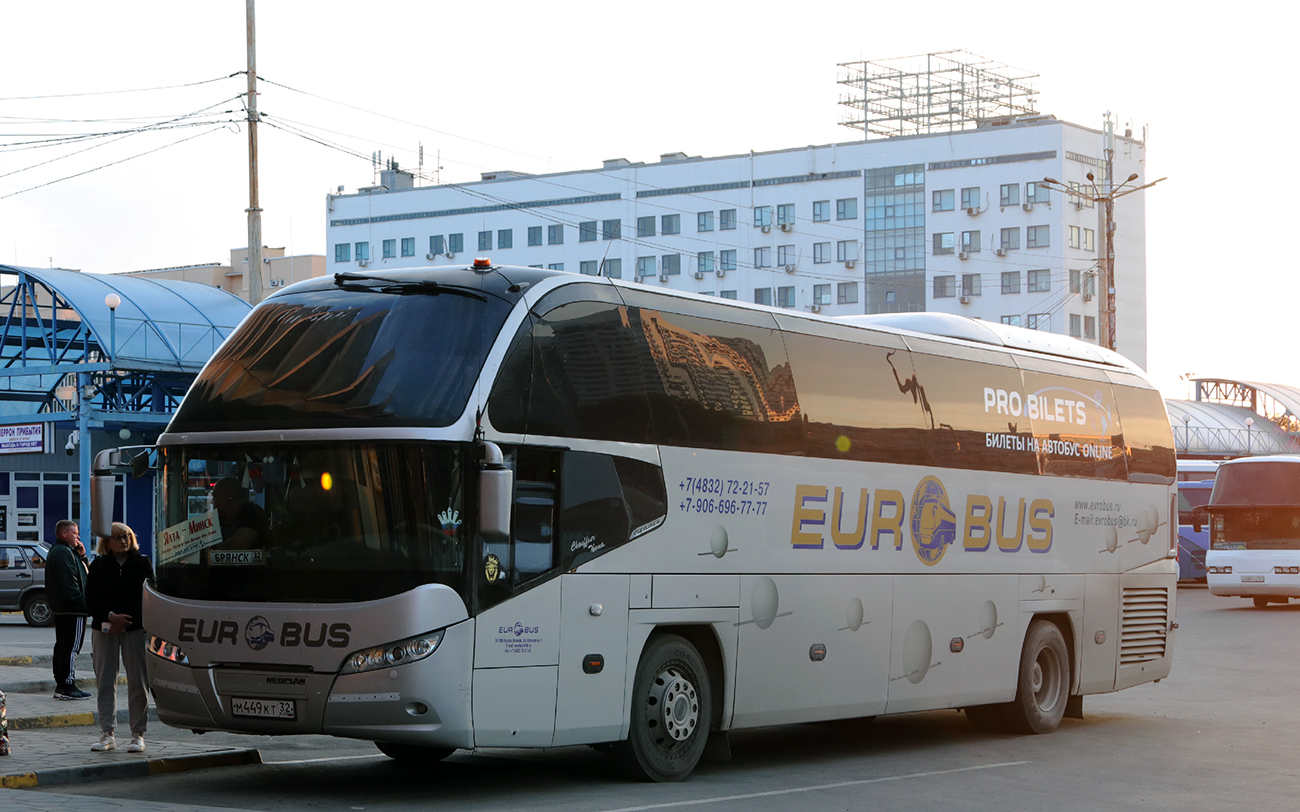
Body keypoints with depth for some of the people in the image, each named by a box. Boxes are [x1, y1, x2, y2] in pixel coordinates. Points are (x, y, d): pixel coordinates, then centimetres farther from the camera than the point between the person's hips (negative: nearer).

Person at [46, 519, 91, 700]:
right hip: (72, 610, -12)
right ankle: (67, 686, -11)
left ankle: (60, 685, 19)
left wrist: (81, 556, 6)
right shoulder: (63, 553, -15)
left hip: (61, 609, 12)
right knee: (71, 648, -10)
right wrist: (81, 602, -22)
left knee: (62, 646, 14)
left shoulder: (57, 551, 21)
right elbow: (69, 582, -23)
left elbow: (83, 574, 20)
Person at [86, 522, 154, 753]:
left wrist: (124, 619, -10)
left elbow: (147, 597, 0)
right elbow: (90, 600, 2)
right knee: (105, 681, 2)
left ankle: (138, 734, 3)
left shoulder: (142, 564, 5)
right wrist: (110, 616, -13)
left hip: (135, 628, -2)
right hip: (104, 629, 2)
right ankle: (107, 734, 8)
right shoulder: (98, 566, 8)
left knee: (137, 682, -3)